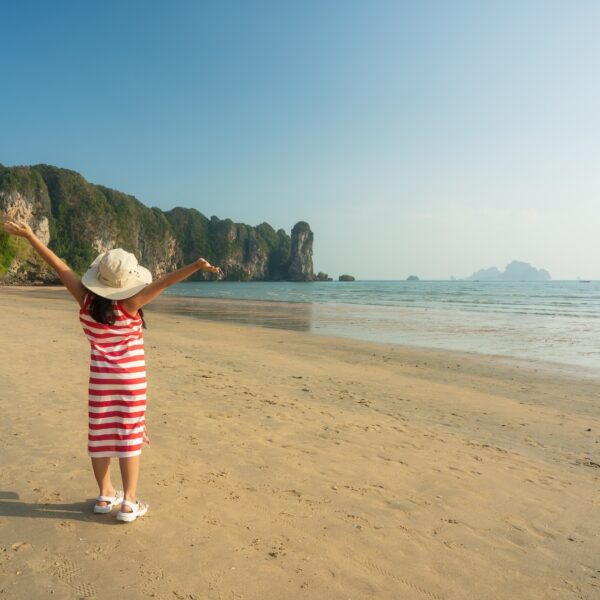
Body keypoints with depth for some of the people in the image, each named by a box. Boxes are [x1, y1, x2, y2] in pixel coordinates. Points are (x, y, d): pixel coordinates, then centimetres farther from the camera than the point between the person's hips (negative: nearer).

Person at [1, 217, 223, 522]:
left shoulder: (86, 299, -10)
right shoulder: (129, 303, -19)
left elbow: (59, 265, -5)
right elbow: (163, 282, -29)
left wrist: (29, 234, 0)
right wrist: (197, 265, -36)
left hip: (100, 376, 4)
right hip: (130, 378, -4)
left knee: (101, 436, 13)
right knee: (128, 437, 3)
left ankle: (105, 495, 26)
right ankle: (129, 502, 8)